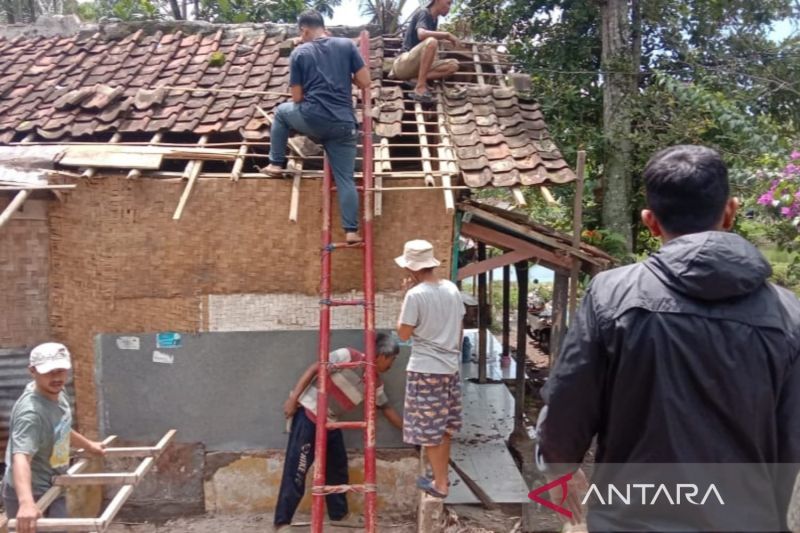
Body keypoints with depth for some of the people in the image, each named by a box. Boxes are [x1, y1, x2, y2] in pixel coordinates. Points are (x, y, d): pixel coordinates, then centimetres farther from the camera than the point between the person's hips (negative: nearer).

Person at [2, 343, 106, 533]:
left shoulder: (57, 393, -2)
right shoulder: (31, 411, -32)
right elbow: (21, 458, -45)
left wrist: (88, 445, 33)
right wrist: (26, 502, -60)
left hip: (52, 489, 9)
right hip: (31, 496, -9)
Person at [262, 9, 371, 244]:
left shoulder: (299, 52, 6)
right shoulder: (347, 45, 8)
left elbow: (297, 98, 6)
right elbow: (365, 82, 5)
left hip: (312, 119, -1)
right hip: (344, 124, 1)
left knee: (282, 112, 31)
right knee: (345, 178, 7)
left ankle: (276, 164, 32)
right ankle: (351, 231, 1)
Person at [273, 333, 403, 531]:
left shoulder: (375, 384, 3)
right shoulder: (348, 357, -18)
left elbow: (387, 409, 14)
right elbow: (314, 369, -17)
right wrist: (293, 398, -20)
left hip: (331, 423, 8)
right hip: (309, 415, -8)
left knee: (338, 468, 14)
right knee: (296, 469, -7)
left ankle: (339, 514, 29)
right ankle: (282, 521, 2)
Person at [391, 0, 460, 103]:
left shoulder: (435, 19, 16)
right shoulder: (423, 12, -7)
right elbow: (421, 34, -29)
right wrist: (447, 35, -21)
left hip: (417, 65, 9)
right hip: (403, 64, -9)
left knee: (453, 65, -6)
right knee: (431, 41, -33)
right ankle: (420, 88, -32)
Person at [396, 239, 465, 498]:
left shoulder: (415, 294, -18)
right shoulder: (452, 289, 3)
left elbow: (403, 334, -9)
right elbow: (460, 329, 10)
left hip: (425, 369, -7)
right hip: (450, 367, 7)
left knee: (430, 430, 6)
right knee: (444, 427, 19)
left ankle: (440, 484, 14)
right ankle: (442, 474, 32)